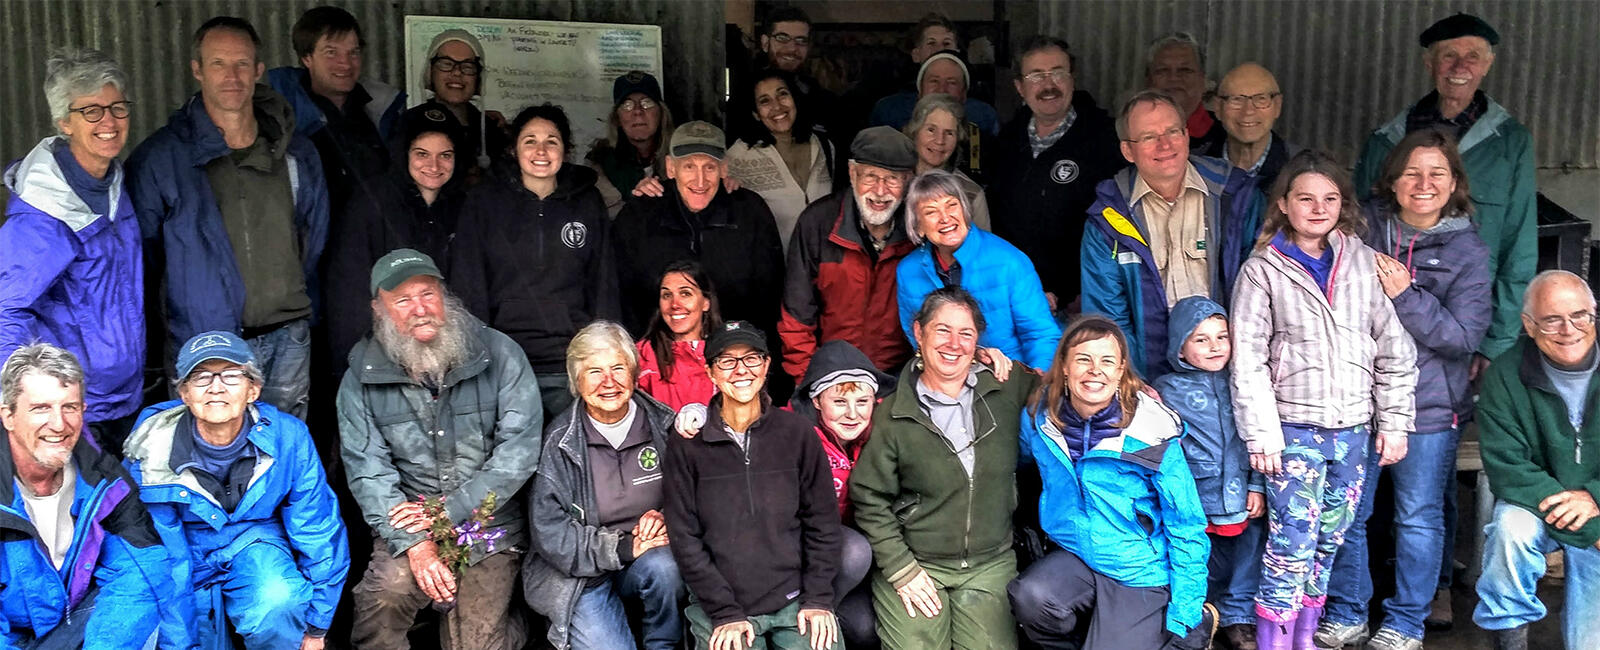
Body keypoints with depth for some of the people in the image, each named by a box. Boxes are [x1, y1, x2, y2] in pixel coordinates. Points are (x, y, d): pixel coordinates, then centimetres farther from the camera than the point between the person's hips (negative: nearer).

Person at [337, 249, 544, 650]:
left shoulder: (499, 354, -3)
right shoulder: (363, 376, 2)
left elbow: (521, 446, -9)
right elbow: (367, 469, -3)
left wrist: (450, 510, -14)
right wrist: (414, 543, -16)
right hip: (408, 523, 1)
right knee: (385, 594, -28)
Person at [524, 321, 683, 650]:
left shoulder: (664, 425, -2)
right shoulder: (558, 442, -8)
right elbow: (549, 533, -11)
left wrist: (665, 521, -16)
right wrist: (622, 548, -19)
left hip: (647, 558, 2)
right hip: (580, 574, -2)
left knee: (664, 567, -31)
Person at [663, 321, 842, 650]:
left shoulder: (796, 432, 2)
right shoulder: (685, 444, -1)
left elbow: (822, 521, 5)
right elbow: (685, 538, -2)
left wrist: (819, 598, -2)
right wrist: (725, 613, -8)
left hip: (795, 600, 1)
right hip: (720, 606, -1)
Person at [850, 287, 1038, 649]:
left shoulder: (1007, 391, 1)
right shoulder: (892, 416, -5)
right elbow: (869, 499, -2)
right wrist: (901, 570, -6)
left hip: (991, 564, 2)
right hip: (915, 565, -2)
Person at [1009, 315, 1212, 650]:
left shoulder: (1153, 436, -17)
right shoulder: (1041, 417, -7)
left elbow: (1187, 530, -10)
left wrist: (1185, 622, -9)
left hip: (1142, 575, -2)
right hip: (1076, 558, 2)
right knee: (1031, 598, -29)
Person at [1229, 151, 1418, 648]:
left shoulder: (1364, 263, 7)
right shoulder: (1262, 271, -2)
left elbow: (1394, 348, 8)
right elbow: (1248, 360, -5)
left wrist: (1394, 421, 4)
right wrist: (1261, 434, -9)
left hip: (1353, 429, 4)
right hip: (1294, 429, -4)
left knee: (1329, 541, 11)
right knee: (1292, 543, -8)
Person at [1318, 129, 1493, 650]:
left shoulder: (1468, 251, -2)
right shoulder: (1363, 227, 0)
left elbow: (1465, 335, -10)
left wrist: (1405, 295, -19)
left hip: (1428, 407, -1)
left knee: (1419, 516, 8)